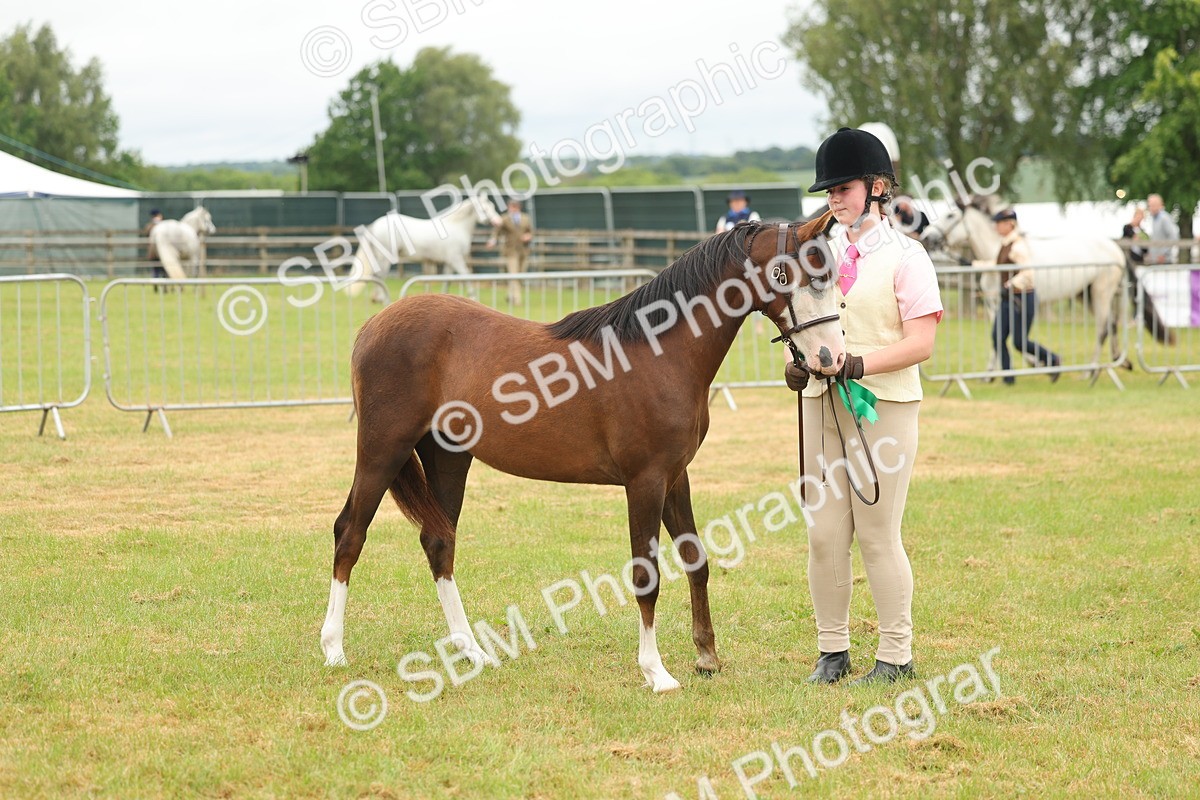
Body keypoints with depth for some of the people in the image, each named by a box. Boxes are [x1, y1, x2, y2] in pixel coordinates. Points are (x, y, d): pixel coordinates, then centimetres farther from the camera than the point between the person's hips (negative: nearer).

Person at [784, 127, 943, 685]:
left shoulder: (905, 257, -4)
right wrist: (798, 362, -7)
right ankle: (832, 650, 14)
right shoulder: (822, 252, 12)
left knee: (878, 534, -4)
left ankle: (895, 655, 6)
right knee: (823, 534, 5)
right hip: (822, 402, 5)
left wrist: (858, 364, -23)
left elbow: (919, 344, -11)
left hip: (884, 403, -5)